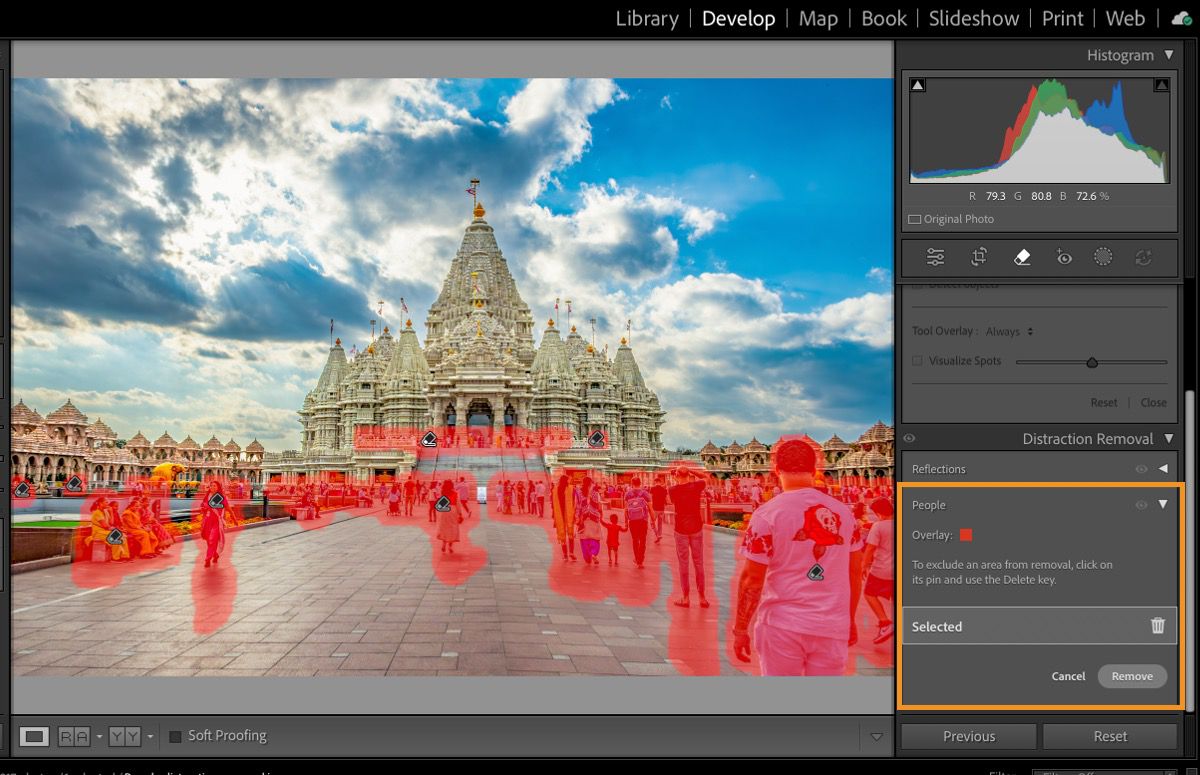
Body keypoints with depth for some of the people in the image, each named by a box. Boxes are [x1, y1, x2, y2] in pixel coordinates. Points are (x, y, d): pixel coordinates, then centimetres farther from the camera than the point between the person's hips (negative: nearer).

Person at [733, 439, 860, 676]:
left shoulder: (767, 513, -8)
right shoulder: (843, 511, 4)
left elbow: (752, 579, -8)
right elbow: (853, 572, 12)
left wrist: (740, 629, 0)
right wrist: (849, 620, 24)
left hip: (783, 624, -3)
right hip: (833, 627, 3)